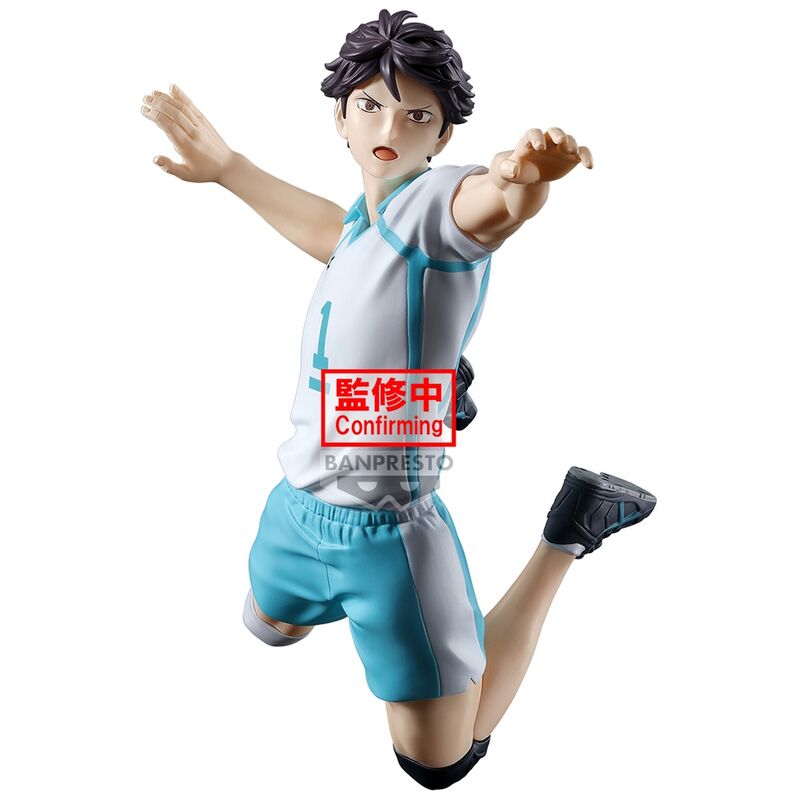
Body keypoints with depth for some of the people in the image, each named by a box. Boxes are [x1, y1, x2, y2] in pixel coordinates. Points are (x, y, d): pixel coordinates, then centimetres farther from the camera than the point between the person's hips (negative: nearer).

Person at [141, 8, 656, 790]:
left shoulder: (439, 200, -18)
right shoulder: (363, 220, 5)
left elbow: (500, 198, -40)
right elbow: (333, 231, 28)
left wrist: (523, 172, -65)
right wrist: (223, 164, 34)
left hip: (387, 536, -7)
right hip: (296, 508, 8)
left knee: (440, 764, 12)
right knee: (270, 626, 40)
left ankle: (569, 531, 16)